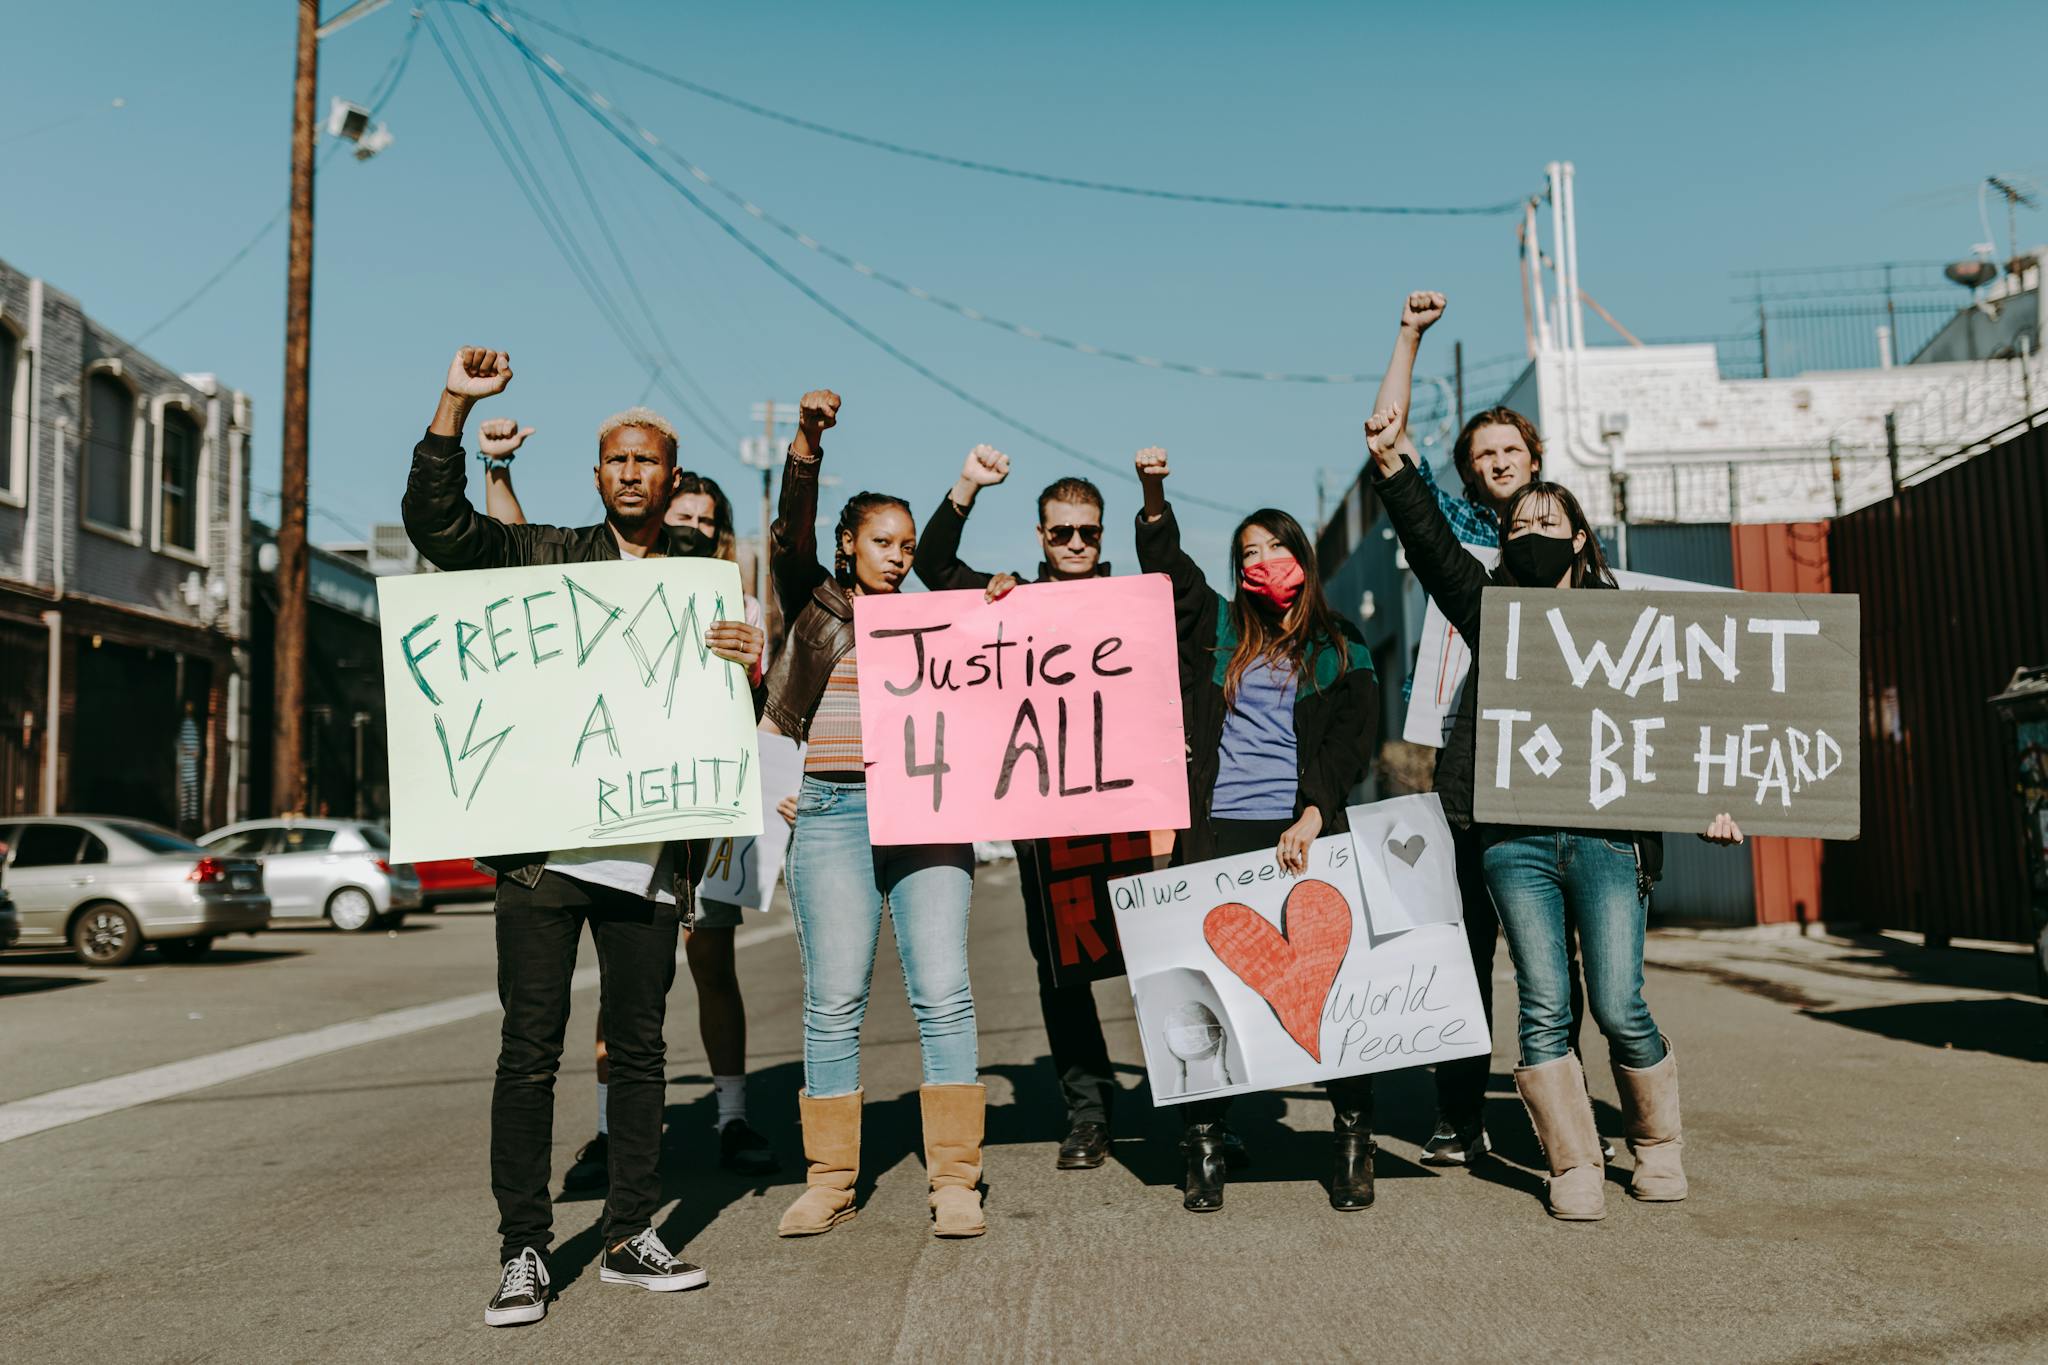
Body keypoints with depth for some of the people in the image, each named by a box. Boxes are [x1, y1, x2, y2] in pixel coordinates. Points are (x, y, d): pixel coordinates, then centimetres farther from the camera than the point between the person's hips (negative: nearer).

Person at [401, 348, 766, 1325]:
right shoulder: (543, 555, 11)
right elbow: (434, 523, 2)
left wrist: (750, 668, -12)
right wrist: (455, 406, -7)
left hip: (650, 849, 1)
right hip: (542, 840, -1)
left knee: (639, 1045, 8)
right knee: (530, 1048, 0)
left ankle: (630, 1237, 19)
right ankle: (524, 1251, 10)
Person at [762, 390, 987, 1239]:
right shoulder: (814, 603, 12)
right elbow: (792, 534, -4)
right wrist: (807, 445, -18)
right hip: (833, 814, -1)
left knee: (943, 993, -6)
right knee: (834, 1002, -1)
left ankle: (955, 1179, -1)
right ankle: (829, 1178, 9)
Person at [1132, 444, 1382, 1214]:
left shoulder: (1341, 650, 10)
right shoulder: (1218, 630, 16)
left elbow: (1352, 744, 2)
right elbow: (1169, 571, 7)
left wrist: (1312, 816, -11)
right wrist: (1154, 498, -8)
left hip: (1304, 835, -1)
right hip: (1217, 832, 1)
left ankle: (1354, 1143, 11)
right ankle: (1203, 1149, 8)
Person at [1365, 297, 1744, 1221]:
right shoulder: (1489, 605, 15)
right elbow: (1419, 523, 8)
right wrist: (1387, 451, 1)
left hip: (1607, 832, -1)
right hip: (1515, 838, 1)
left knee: (1619, 1007, -5)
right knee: (1545, 1008, -3)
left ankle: (1659, 1144, 19)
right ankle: (1574, 1167, 8)